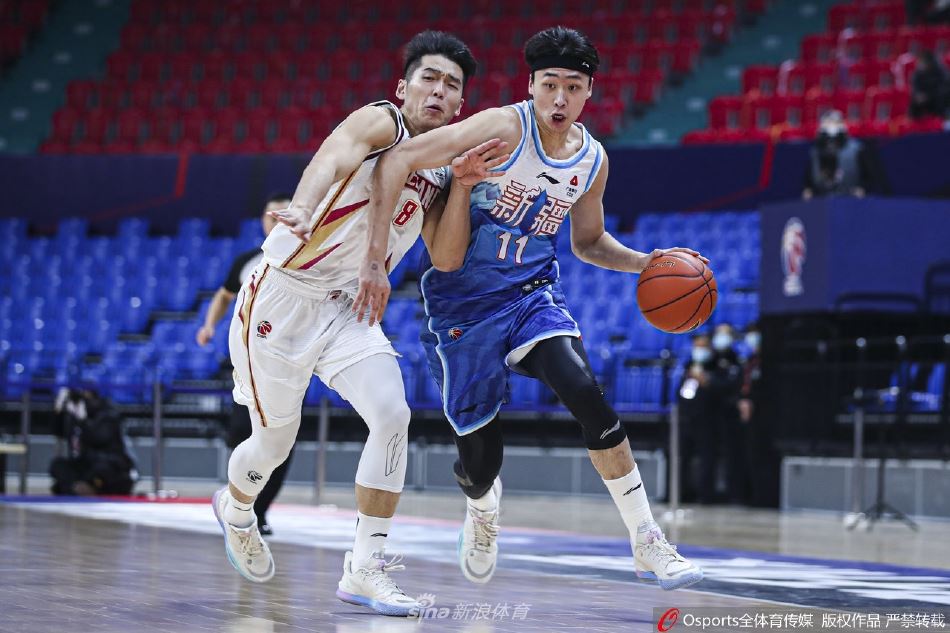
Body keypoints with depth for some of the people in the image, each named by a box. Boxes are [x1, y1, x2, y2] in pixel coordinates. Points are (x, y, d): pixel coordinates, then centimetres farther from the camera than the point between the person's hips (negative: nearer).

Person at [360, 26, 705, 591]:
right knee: (480, 459, 0)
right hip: (465, 305, -3)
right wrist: (377, 261, -27)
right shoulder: (506, 128, -18)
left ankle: (648, 544, -18)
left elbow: (589, 241, 20)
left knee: (586, 393, -25)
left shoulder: (593, 160, 1)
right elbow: (396, 162, -23)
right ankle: (483, 505, 41)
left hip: (533, 292, 3)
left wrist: (646, 263, 1)